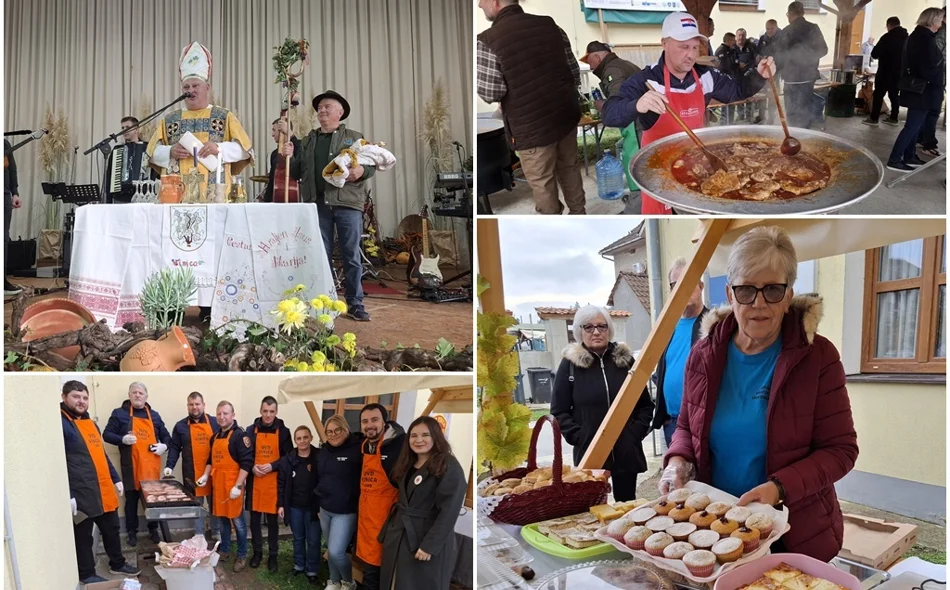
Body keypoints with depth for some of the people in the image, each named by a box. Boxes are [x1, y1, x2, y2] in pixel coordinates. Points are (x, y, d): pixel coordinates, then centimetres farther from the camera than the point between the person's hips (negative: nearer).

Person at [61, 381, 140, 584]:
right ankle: (86, 574, 20)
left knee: (111, 529, 18)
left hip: (104, 490, 8)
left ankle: (117, 564, 33)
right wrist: (67, 495, -22)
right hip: (82, 494, -8)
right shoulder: (61, 423, -13)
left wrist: (116, 479, 21)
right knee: (83, 536, 6)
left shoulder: (90, 423, 16)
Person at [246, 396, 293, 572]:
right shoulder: (251, 430, 2)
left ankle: (272, 555, 18)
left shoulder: (283, 431, -3)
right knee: (254, 519, 9)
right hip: (255, 481, 2)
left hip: (274, 482, -2)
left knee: (273, 520, 6)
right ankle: (257, 552, 24)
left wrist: (272, 466, -15)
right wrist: (252, 467, -11)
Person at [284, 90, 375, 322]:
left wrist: (362, 170, -15)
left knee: (352, 255, -2)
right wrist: (290, 157, 1)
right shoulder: (308, 141, 20)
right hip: (317, 204, 3)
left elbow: (372, 164, 6)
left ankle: (355, 304, 3)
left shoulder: (355, 137, 11)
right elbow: (298, 173, 19)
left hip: (347, 202, -3)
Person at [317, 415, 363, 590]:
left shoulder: (358, 448, -17)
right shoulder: (324, 451, 7)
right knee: (330, 550, 16)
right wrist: (319, 502, 16)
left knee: (336, 552, -9)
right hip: (325, 509, 7)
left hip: (346, 512, -7)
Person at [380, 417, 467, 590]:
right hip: (398, 536, 7)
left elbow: (449, 511, -17)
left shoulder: (449, 466, -12)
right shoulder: (408, 465, 12)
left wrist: (430, 545, -21)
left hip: (428, 539, -7)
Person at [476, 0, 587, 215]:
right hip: (566, 114, 6)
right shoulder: (551, 25, 0)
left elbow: (490, 94, -14)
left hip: (532, 126, -6)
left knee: (541, 181, 13)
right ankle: (578, 212, 40)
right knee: (569, 167, 23)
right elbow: (574, 71, 6)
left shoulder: (488, 41, -18)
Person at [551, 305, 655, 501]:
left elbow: (646, 404, 10)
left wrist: (636, 432, -3)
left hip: (627, 451, 2)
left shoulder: (625, 359, 5)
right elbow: (559, 411, 0)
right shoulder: (570, 364, 0)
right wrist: (578, 438, -10)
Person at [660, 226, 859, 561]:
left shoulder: (817, 356, -13)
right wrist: (678, 461, -12)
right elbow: (687, 427, 9)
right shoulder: (704, 354, -4)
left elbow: (840, 449, -12)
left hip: (797, 536, -2)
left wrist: (779, 488, -26)